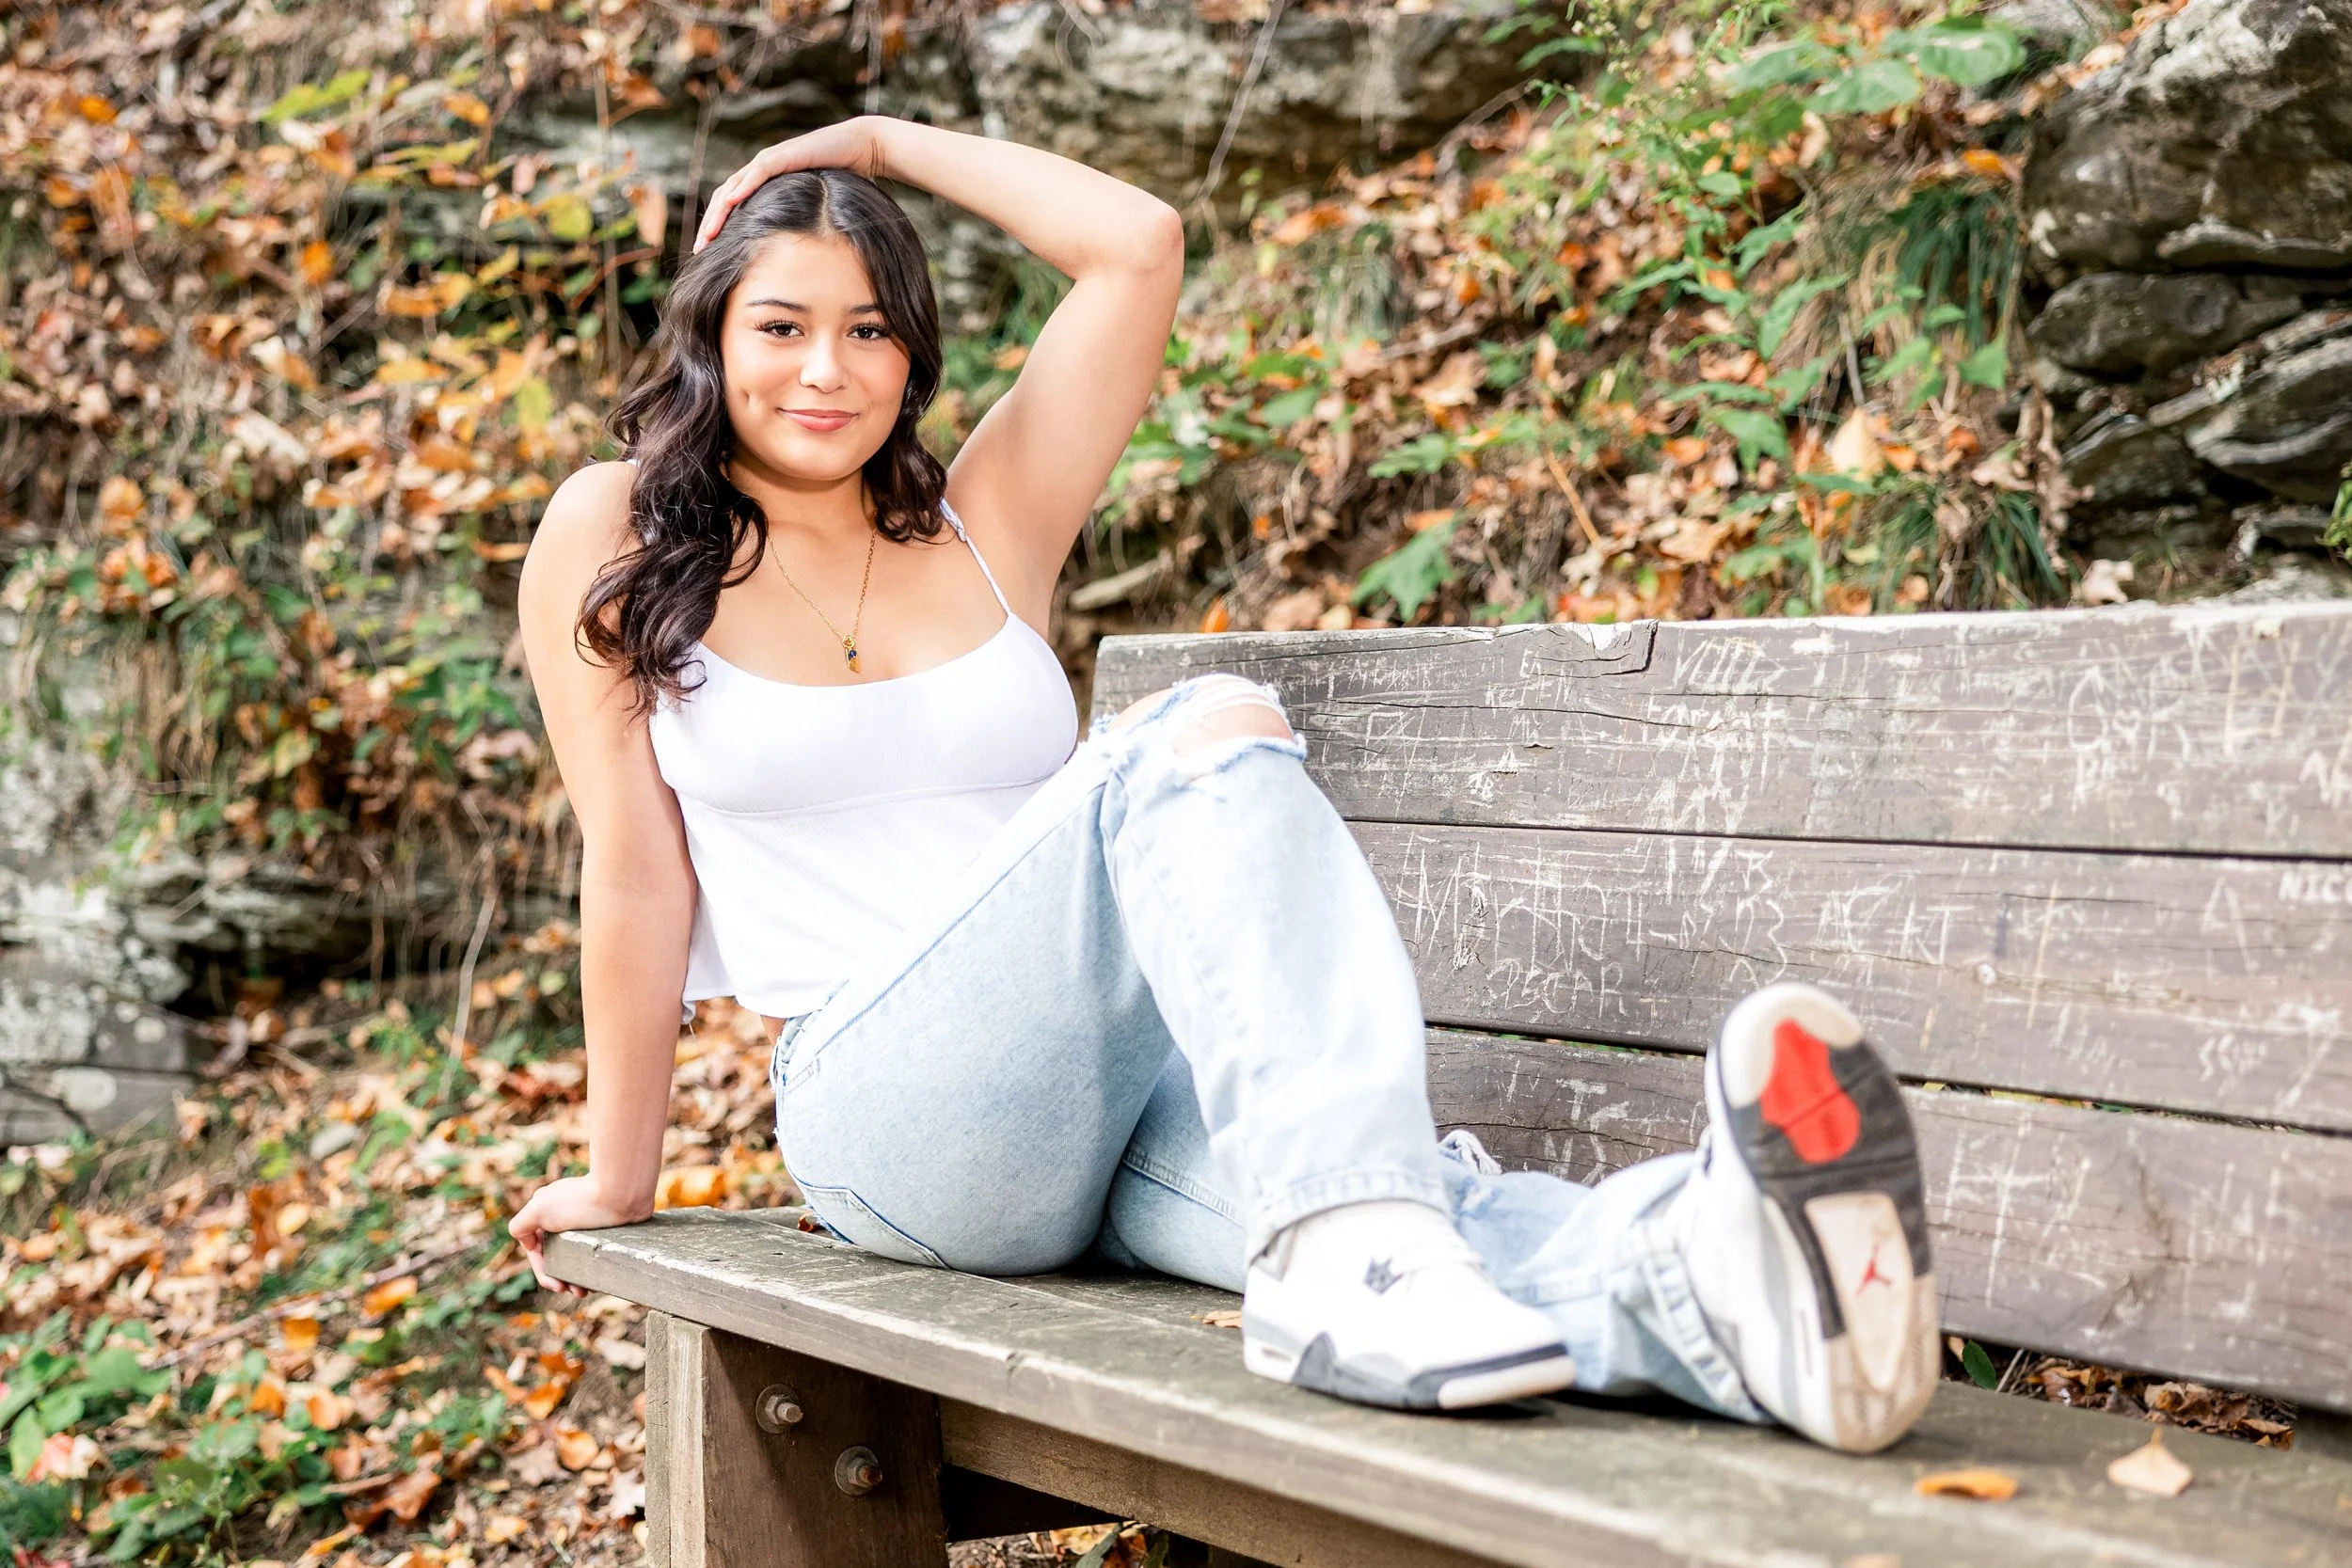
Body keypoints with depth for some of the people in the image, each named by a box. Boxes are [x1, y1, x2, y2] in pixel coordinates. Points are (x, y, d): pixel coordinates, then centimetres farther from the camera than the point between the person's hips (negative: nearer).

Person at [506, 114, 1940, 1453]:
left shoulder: (981, 528, 16)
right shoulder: (618, 541, 8)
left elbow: (1140, 245, 10)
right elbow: (635, 865, 4)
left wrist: (887, 141, 15)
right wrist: (620, 1181, 7)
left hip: (1136, 1087, 4)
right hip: (892, 1109, -4)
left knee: (1392, 1208, -34)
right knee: (1205, 734, -32)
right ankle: (1351, 1255, -55)